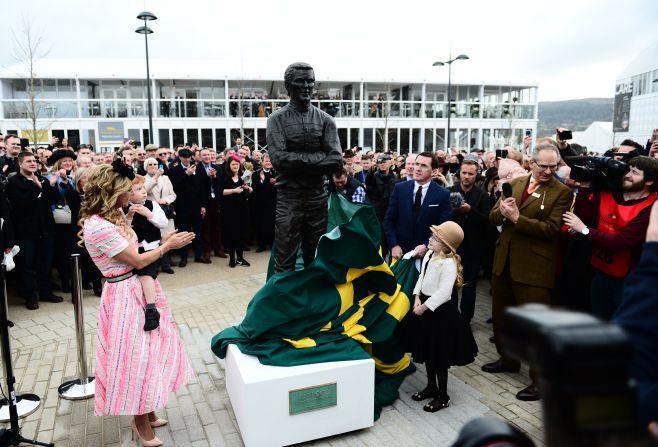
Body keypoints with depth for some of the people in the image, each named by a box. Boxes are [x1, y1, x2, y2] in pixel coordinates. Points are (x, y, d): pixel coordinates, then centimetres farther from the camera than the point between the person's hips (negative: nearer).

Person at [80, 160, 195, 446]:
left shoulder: (113, 216, 7)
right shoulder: (98, 226, -23)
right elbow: (137, 261, -19)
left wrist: (162, 242, 0)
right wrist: (168, 246, -8)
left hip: (139, 288, 10)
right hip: (126, 295, -9)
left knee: (147, 349, 17)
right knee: (136, 355, 3)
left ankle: (146, 413, 33)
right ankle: (141, 422, 23)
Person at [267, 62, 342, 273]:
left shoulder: (325, 120, 7)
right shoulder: (277, 119, 0)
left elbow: (336, 160, -5)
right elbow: (278, 159, -14)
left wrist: (297, 162, -11)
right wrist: (317, 157, -11)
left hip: (318, 199, 3)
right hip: (288, 199, -3)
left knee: (316, 260, 13)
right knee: (285, 262, 0)